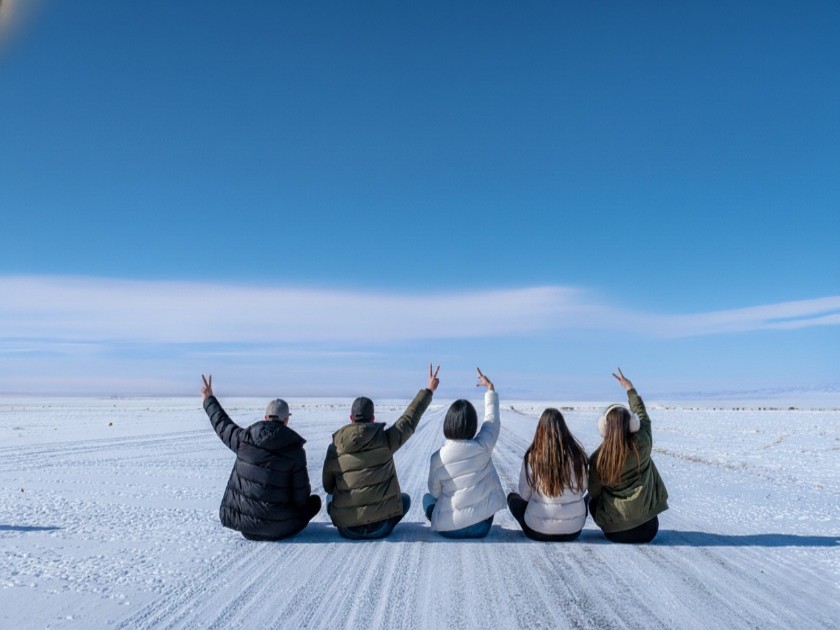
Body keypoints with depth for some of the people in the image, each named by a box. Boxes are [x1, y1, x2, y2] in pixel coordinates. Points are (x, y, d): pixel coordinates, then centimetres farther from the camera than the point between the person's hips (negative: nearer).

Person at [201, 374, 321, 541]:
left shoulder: (244, 438, -6)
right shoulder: (295, 450, -12)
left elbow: (222, 424, 14)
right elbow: (301, 494, -9)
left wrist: (209, 399, 29)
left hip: (238, 519, 3)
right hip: (276, 525, -3)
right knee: (315, 501, 18)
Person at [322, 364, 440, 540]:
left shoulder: (334, 448, -5)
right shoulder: (385, 440, -11)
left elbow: (328, 487, 8)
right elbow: (409, 419, 3)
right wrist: (429, 390, 14)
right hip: (379, 527, -2)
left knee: (331, 497, 33)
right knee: (404, 498, 29)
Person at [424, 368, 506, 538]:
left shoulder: (438, 458, -12)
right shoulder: (483, 447, -12)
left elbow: (435, 492, 1)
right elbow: (492, 419, 6)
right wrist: (490, 388, 18)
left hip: (447, 528, 0)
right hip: (481, 526, 0)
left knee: (427, 497, 29)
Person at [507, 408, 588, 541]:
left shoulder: (532, 457, -14)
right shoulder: (577, 455, -9)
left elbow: (524, 495, -3)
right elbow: (582, 490, 4)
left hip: (537, 531, -2)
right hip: (573, 530, 2)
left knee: (512, 497, 26)